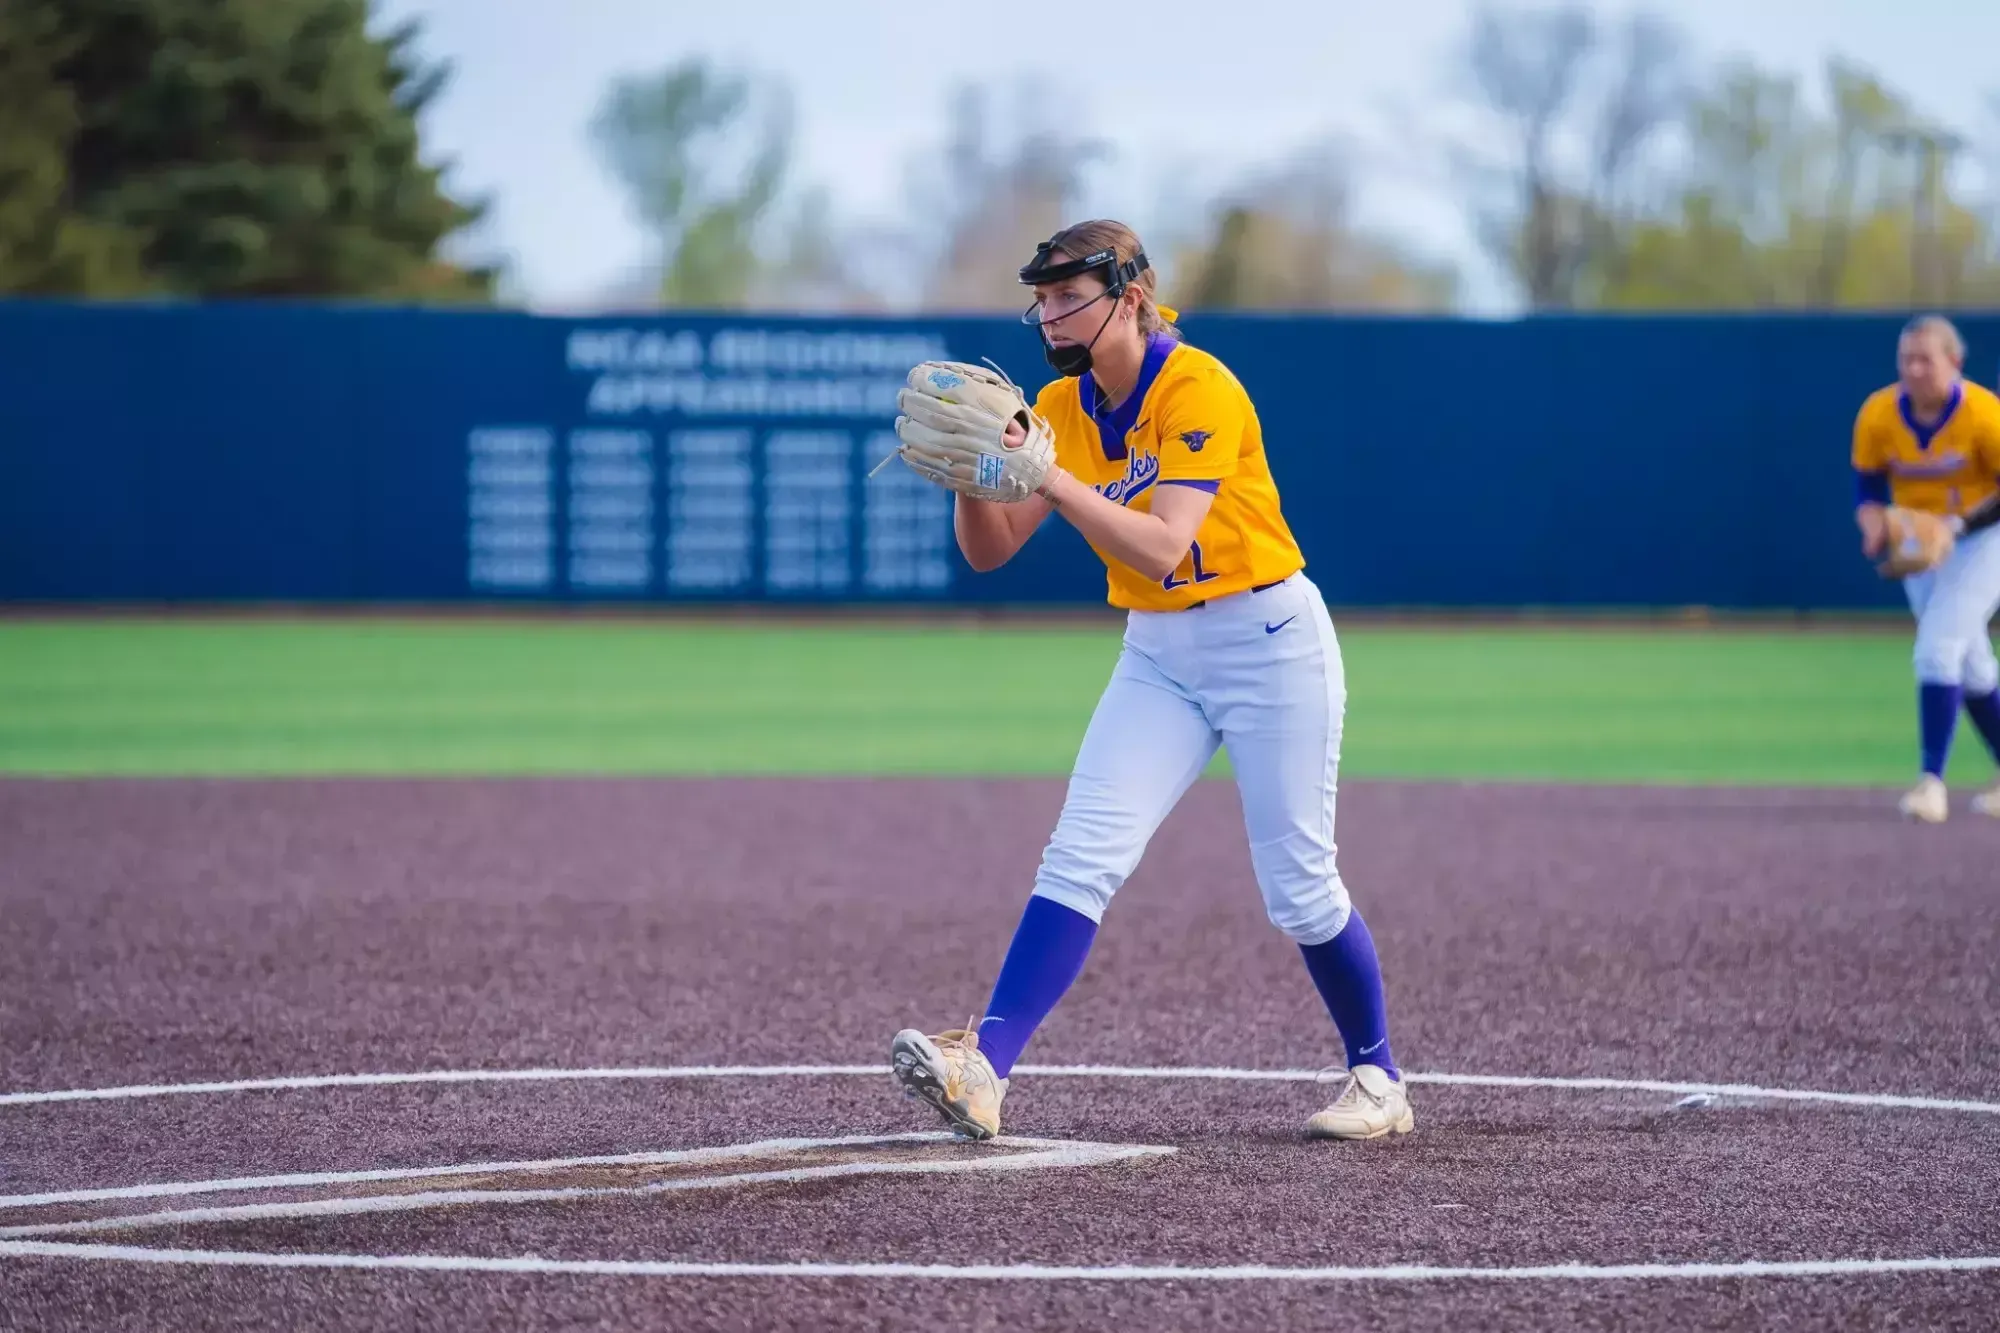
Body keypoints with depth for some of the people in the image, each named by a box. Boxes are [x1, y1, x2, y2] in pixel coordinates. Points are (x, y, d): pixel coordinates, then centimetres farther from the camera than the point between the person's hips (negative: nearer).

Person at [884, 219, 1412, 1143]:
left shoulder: (1200, 390, -20)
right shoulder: (1061, 408, 1)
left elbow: (1161, 548, -30)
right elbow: (989, 552, -1)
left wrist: (1049, 478, -38)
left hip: (1270, 642, -5)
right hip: (1158, 653, 5)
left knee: (1299, 891, 0)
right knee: (1079, 857, -13)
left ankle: (1378, 1080, 21)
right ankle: (982, 1071, -25)